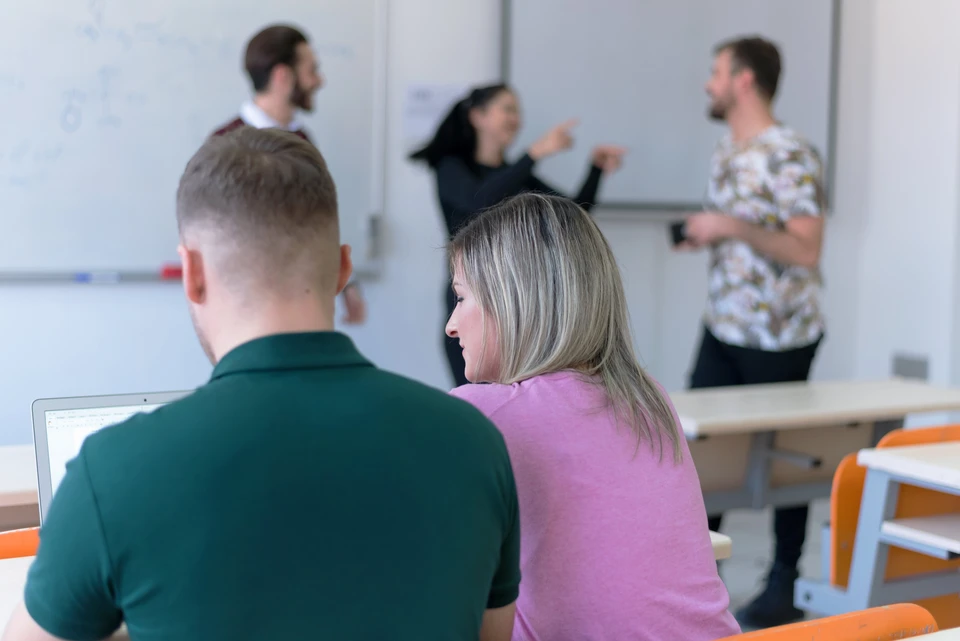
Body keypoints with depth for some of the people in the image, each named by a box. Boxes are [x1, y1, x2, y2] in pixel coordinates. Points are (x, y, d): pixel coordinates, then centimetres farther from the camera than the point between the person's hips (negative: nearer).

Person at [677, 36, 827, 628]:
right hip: (723, 328, 7)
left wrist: (733, 228, -25)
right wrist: (707, 235, 5)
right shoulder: (727, 150, 10)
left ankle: (786, 581, 21)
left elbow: (805, 250, -21)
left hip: (779, 337, -7)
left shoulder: (790, 156, -17)